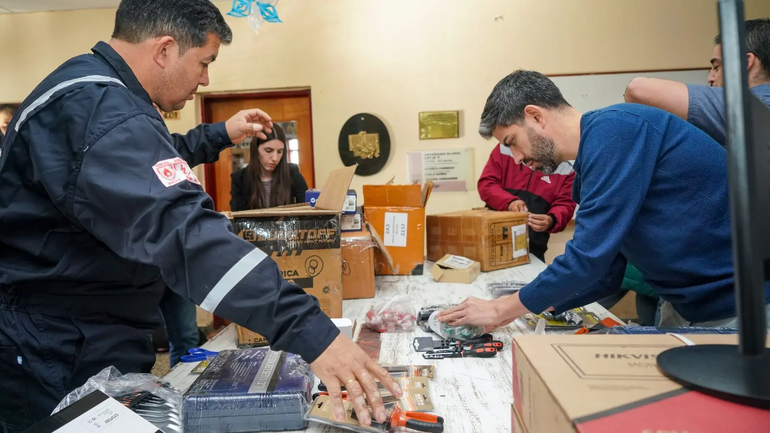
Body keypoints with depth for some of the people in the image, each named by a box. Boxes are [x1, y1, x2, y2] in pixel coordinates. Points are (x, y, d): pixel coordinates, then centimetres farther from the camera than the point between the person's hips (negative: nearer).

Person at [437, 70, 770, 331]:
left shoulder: (612, 128, -21)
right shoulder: (592, 160, 7)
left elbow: (591, 257, -26)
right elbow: (606, 273, 10)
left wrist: (502, 309, -14)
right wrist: (520, 309, 2)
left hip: (737, 305, -9)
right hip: (686, 303, 9)